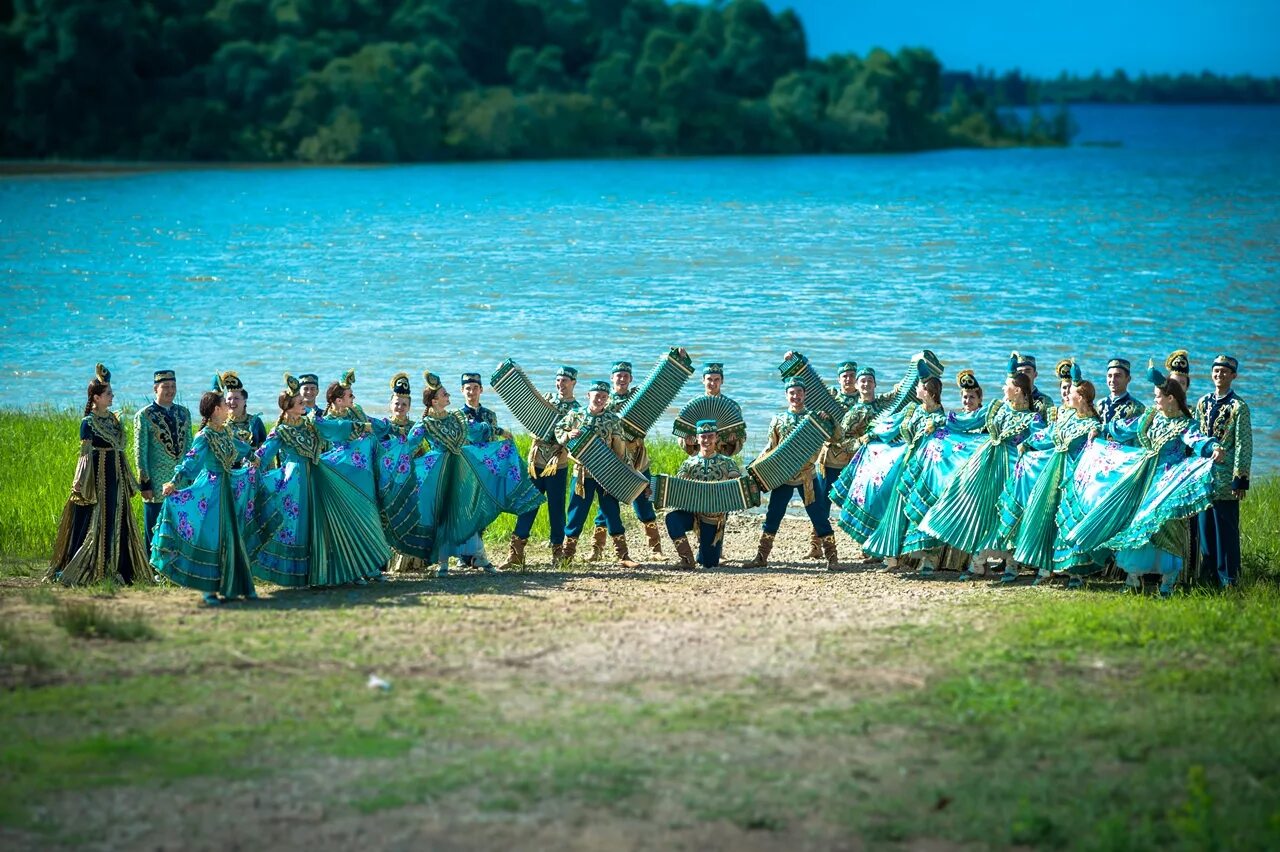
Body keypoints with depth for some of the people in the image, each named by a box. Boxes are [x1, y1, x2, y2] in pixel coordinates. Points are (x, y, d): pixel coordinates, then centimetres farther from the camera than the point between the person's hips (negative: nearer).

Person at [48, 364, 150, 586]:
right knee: (95, 524, -7)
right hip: (99, 475, -7)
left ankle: (113, 569, 11)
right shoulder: (89, 422, -8)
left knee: (118, 522, 7)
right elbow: (85, 453, -12)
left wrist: (128, 479, 18)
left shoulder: (113, 418, 13)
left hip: (116, 476, 7)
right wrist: (81, 481, -18)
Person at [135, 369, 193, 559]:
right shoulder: (144, 415, -4)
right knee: (154, 533, 3)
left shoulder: (184, 413, 10)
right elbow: (140, 451, -5)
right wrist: (144, 483, -9)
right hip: (157, 483, -4)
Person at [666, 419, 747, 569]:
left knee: (710, 563, 1)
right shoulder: (689, 464, 4)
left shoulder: (727, 463, 1)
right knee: (672, 518, -34)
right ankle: (686, 557, -18)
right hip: (692, 512, 0)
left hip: (715, 517, 0)